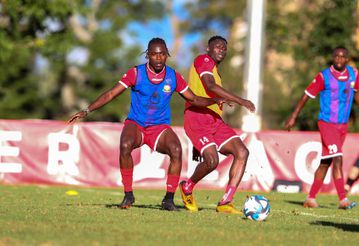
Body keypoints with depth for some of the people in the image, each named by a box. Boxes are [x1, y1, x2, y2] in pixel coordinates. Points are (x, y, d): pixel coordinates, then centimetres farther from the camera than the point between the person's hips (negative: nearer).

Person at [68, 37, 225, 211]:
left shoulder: (173, 77, -1)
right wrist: (87, 111, -13)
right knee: (125, 145, -35)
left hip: (160, 127, 1)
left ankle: (169, 199, -16)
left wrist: (214, 101, -7)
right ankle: (128, 195, -19)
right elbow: (110, 94, -5)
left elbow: (193, 99, 10)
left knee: (176, 150, -30)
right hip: (135, 124, -1)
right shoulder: (136, 73, -7)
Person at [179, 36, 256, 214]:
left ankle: (225, 203, -11)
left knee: (242, 152, -10)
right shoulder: (204, 60, -2)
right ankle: (187, 187, 9)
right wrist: (240, 101, -24)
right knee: (212, 160, -23)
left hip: (215, 121, 9)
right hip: (198, 119, -9)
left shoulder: (215, 71, 26)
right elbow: (210, 86, -20)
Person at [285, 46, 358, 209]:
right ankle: (343, 200, -21)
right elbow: (307, 95, -4)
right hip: (327, 123, -6)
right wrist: (293, 117, -3)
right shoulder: (324, 76, -10)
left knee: (326, 162, 11)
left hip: (343, 125, 6)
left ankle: (311, 198, 20)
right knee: (337, 159, -17)